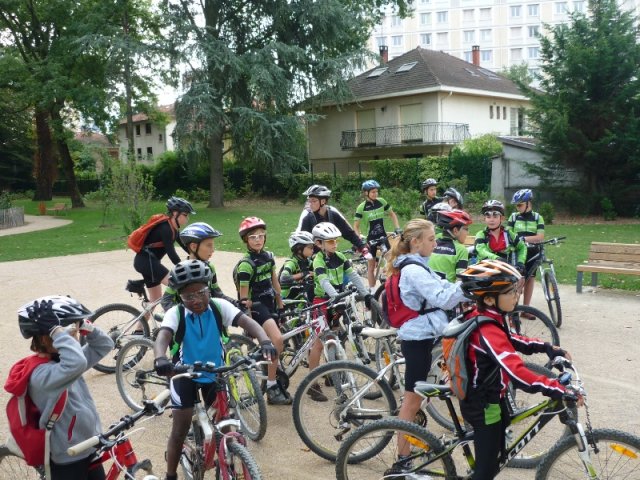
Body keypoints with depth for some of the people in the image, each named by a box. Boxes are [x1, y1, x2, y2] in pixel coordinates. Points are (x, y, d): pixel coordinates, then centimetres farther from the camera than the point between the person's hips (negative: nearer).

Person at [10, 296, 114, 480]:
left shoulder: (61, 361, 1)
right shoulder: (42, 374, -28)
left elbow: (104, 345, 5)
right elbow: (77, 363, -49)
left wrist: (84, 326, -11)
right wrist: (59, 332, -36)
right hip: (68, 460, -8)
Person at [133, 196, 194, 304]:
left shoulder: (173, 228, 10)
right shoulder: (165, 228, -19)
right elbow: (171, 253, -25)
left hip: (148, 261, 10)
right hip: (146, 261, -10)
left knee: (156, 299, 14)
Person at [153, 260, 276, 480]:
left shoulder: (220, 306, -17)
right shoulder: (176, 313, -20)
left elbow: (246, 321, -30)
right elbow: (163, 336, -38)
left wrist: (264, 341, -50)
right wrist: (160, 358, -60)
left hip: (215, 373, 2)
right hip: (185, 374, -1)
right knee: (180, 430, 2)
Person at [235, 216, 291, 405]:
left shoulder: (268, 256, 5)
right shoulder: (246, 264, -16)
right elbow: (244, 297, -15)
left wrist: (280, 304, 17)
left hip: (269, 304, 7)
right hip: (256, 306, -7)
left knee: (270, 344, 12)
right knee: (277, 339, -23)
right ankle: (271, 386, -13)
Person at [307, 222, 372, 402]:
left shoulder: (339, 257, 3)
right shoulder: (319, 260, -15)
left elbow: (353, 276, 0)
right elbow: (324, 283, -30)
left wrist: (366, 294, -9)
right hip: (322, 302, -6)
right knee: (320, 342, -6)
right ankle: (312, 384, 0)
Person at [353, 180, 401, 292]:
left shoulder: (381, 201, -5)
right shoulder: (361, 207, -12)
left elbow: (392, 214, 7)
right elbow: (356, 226, -8)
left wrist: (397, 229, -5)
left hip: (383, 236, 3)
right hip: (371, 238, -2)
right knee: (371, 266, 5)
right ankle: (372, 291, 13)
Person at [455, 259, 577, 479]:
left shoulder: (480, 316, -1)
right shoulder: (488, 331, -32)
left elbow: (510, 340, 14)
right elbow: (517, 373, -39)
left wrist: (547, 347, 7)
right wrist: (560, 390, -37)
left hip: (483, 398, 9)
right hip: (484, 406, -9)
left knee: (494, 457, 26)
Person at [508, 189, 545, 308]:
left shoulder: (538, 217, 2)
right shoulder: (514, 217, 3)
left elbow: (540, 237, -11)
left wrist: (524, 238, -26)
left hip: (533, 253, 2)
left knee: (530, 279, 7)